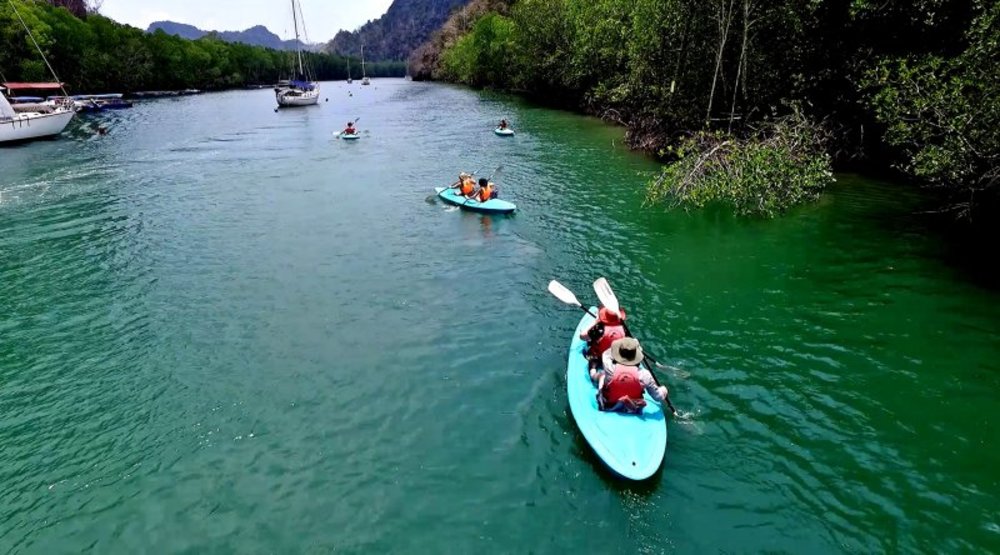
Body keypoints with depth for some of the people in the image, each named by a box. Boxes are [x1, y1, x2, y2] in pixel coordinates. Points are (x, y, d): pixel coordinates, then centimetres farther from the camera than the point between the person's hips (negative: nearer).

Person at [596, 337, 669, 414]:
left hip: (607, 408, 0)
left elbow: (606, 354, -2)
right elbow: (658, 397, -14)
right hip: (633, 411, 1)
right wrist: (663, 391, 9)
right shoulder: (644, 374, -26)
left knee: (602, 374, 18)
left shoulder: (610, 368, -27)